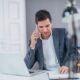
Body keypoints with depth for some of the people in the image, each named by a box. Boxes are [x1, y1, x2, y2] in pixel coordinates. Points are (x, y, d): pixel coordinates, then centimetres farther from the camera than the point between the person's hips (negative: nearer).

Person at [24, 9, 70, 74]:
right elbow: (28, 66, 0)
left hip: (62, 73, 1)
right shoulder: (35, 40, 5)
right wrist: (32, 45, -11)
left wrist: (67, 66, -26)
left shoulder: (62, 33, 0)